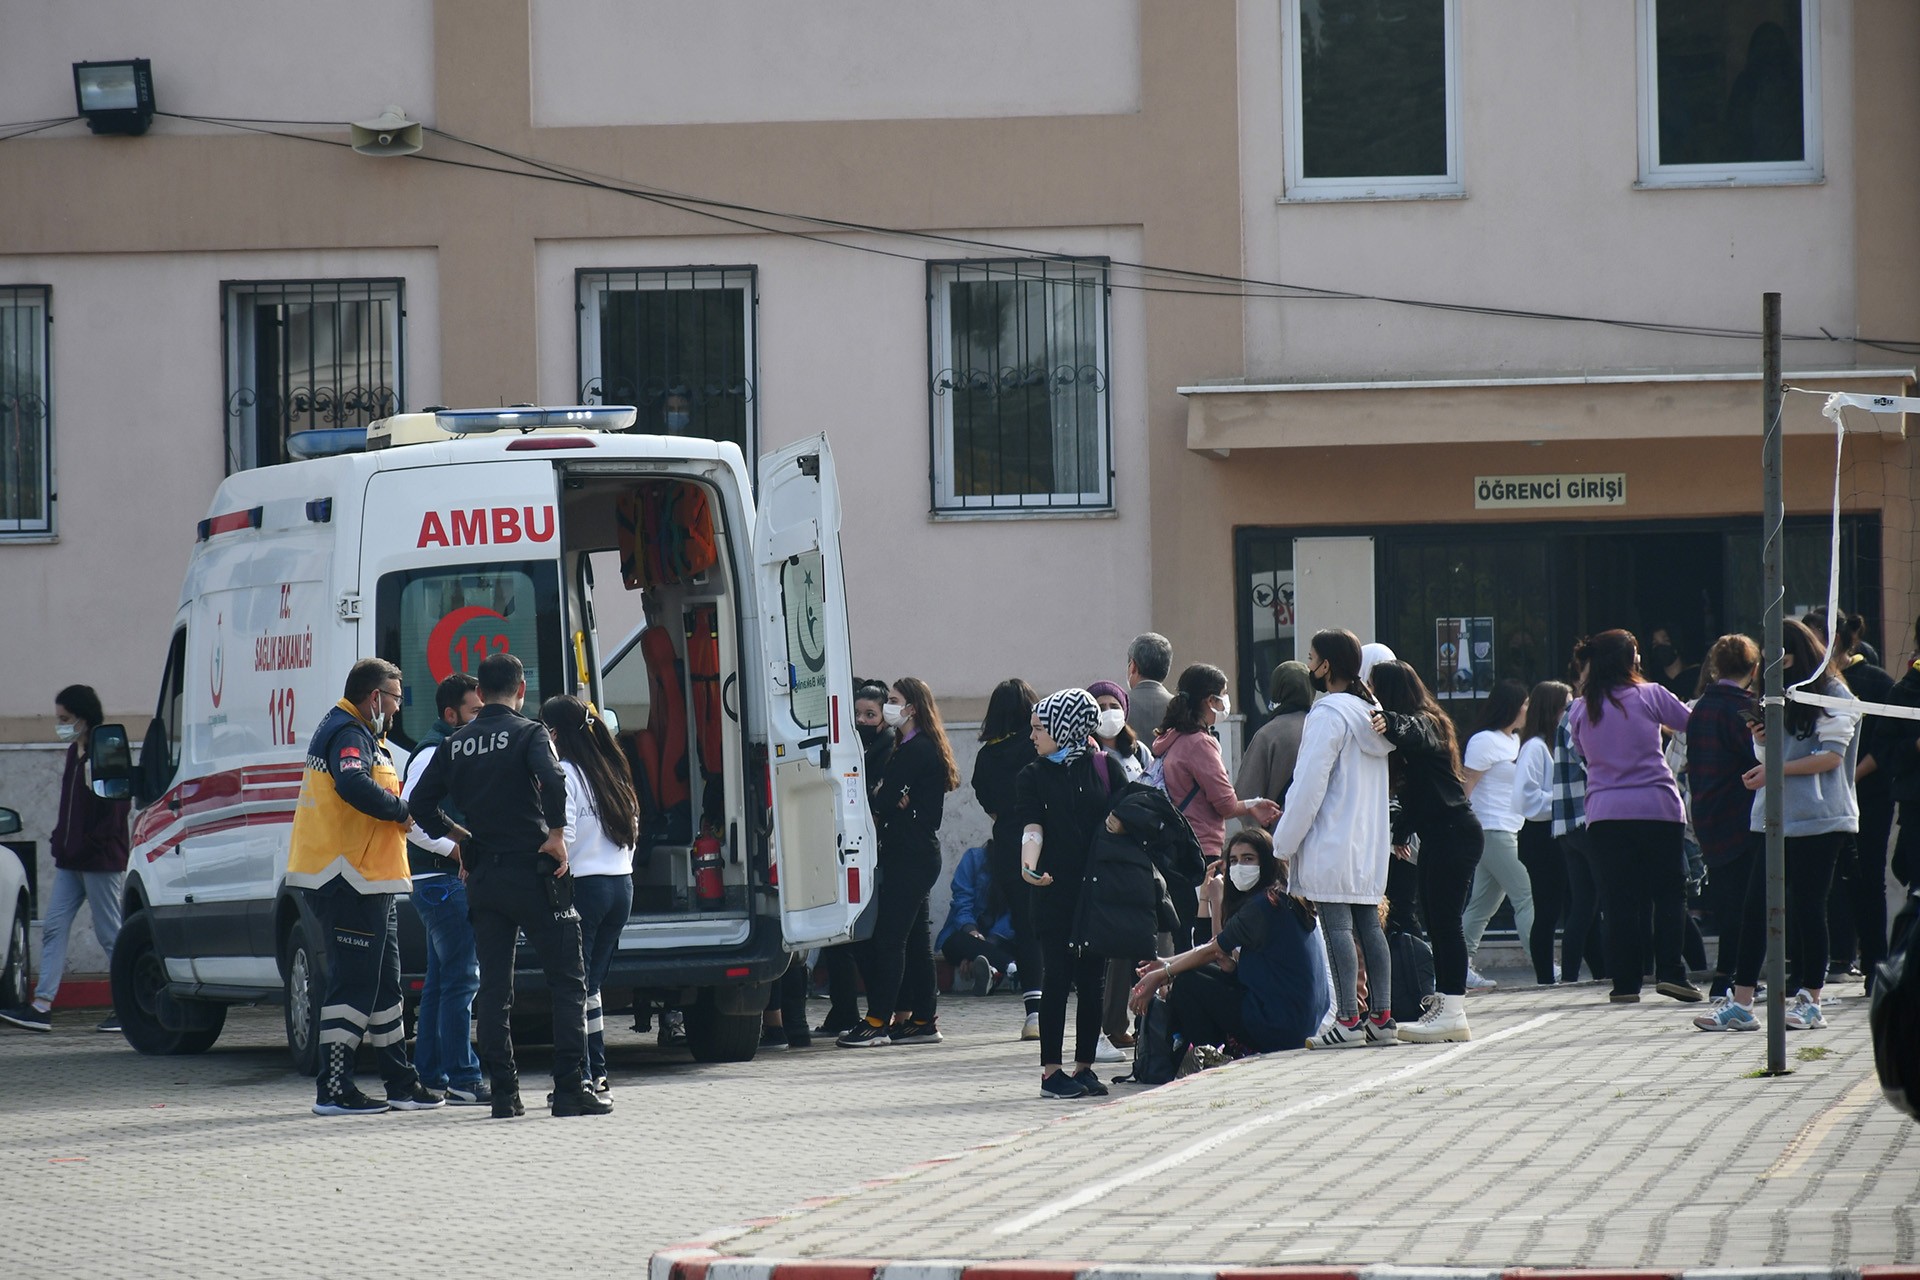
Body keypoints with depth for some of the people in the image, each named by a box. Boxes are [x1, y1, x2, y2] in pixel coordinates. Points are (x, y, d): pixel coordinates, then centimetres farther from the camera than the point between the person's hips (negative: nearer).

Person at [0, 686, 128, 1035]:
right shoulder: (75, 752, 15)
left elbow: (116, 807, -17)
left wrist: (89, 846, -19)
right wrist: (61, 841, 8)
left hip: (100, 860, -9)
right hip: (71, 861, 9)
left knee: (110, 933, -3)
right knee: (53, 927, 2)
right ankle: (41, 1007, -2)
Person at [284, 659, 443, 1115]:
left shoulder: (361, 734, 22)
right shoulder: (348, 734, -13)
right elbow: (353, 785, -32)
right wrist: (403, 810, -20)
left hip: (367, 881, 11)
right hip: (348, 881, -11)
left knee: (383, 983, 16)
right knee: (353, 983, -9)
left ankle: (401, 1085, 23)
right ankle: (334, 1090, -7)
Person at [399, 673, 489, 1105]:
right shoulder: (432, 754, -12)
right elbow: (409, 817, -21)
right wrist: (454, 849, -22)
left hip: (452, 879, 11)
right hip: (442, 879, -11)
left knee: (439, 982, 12)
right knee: (461, 979, -12)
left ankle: (429, 1075, 16)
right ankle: (463, 1079, -14)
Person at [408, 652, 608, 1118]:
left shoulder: (456, 744, 8)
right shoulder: (528, 733, -6)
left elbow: (421, 805, 6)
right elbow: (552, 778, -26)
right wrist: (556, 834, -15)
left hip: (483, 879, 5)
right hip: (532, 871, -5)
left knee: (493, 987, 8)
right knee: (567, 982, 1)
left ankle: (504, 1095, 3)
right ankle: (571, 1089, -6)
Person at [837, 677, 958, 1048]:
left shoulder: (916, 751, -14)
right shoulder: (917, 747, 17)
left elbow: (883, 801, -16)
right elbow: (893, 798, 13)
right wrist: (897, 801, -7)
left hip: (910, 854, -10)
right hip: (918, 853, 10)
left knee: (889, 935, -9)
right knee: (914, 936, 11)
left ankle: (878, 1020, -10)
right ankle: (923, 1020, 13)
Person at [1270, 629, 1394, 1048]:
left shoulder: (1329, 714, -12)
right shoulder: (1371, 711, 14)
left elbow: (1309, 786, -15)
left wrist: (1283, 845, -11)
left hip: (1332, 843, -9)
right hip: (1370, 844, 9)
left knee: (1337, 927, -8)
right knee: (1369, 924, 10)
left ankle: (1348, 1019, -11)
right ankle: (1382, 1018, 9)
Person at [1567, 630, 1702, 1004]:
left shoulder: (1581, 710, 7)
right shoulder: (1649, 695, -2)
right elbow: (1692, 723, 8)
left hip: (1604, 814, 3)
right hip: (1657, 808, -3)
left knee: (1619, 899, 4)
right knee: (1669, 892, 5)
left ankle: (1625, 982, 2)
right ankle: (1669, 971, -5)